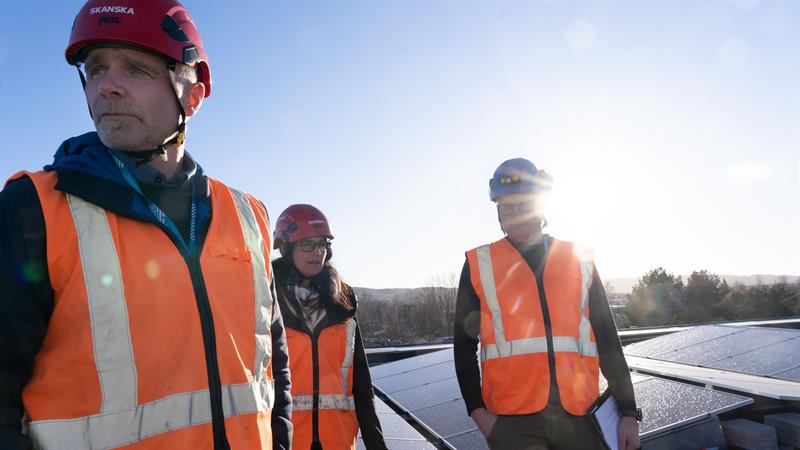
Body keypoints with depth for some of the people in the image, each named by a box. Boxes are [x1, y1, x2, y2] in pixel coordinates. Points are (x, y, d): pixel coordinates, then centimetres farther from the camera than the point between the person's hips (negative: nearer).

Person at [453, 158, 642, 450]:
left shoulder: (580, 260, 10)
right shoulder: (479, 264, 4)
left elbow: (607, 340, 10)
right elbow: (464, 344, 5)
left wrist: (628, 411, 7)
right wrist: (477, 410, -3)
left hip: (581, 415, 2)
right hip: (512, 420, -2)